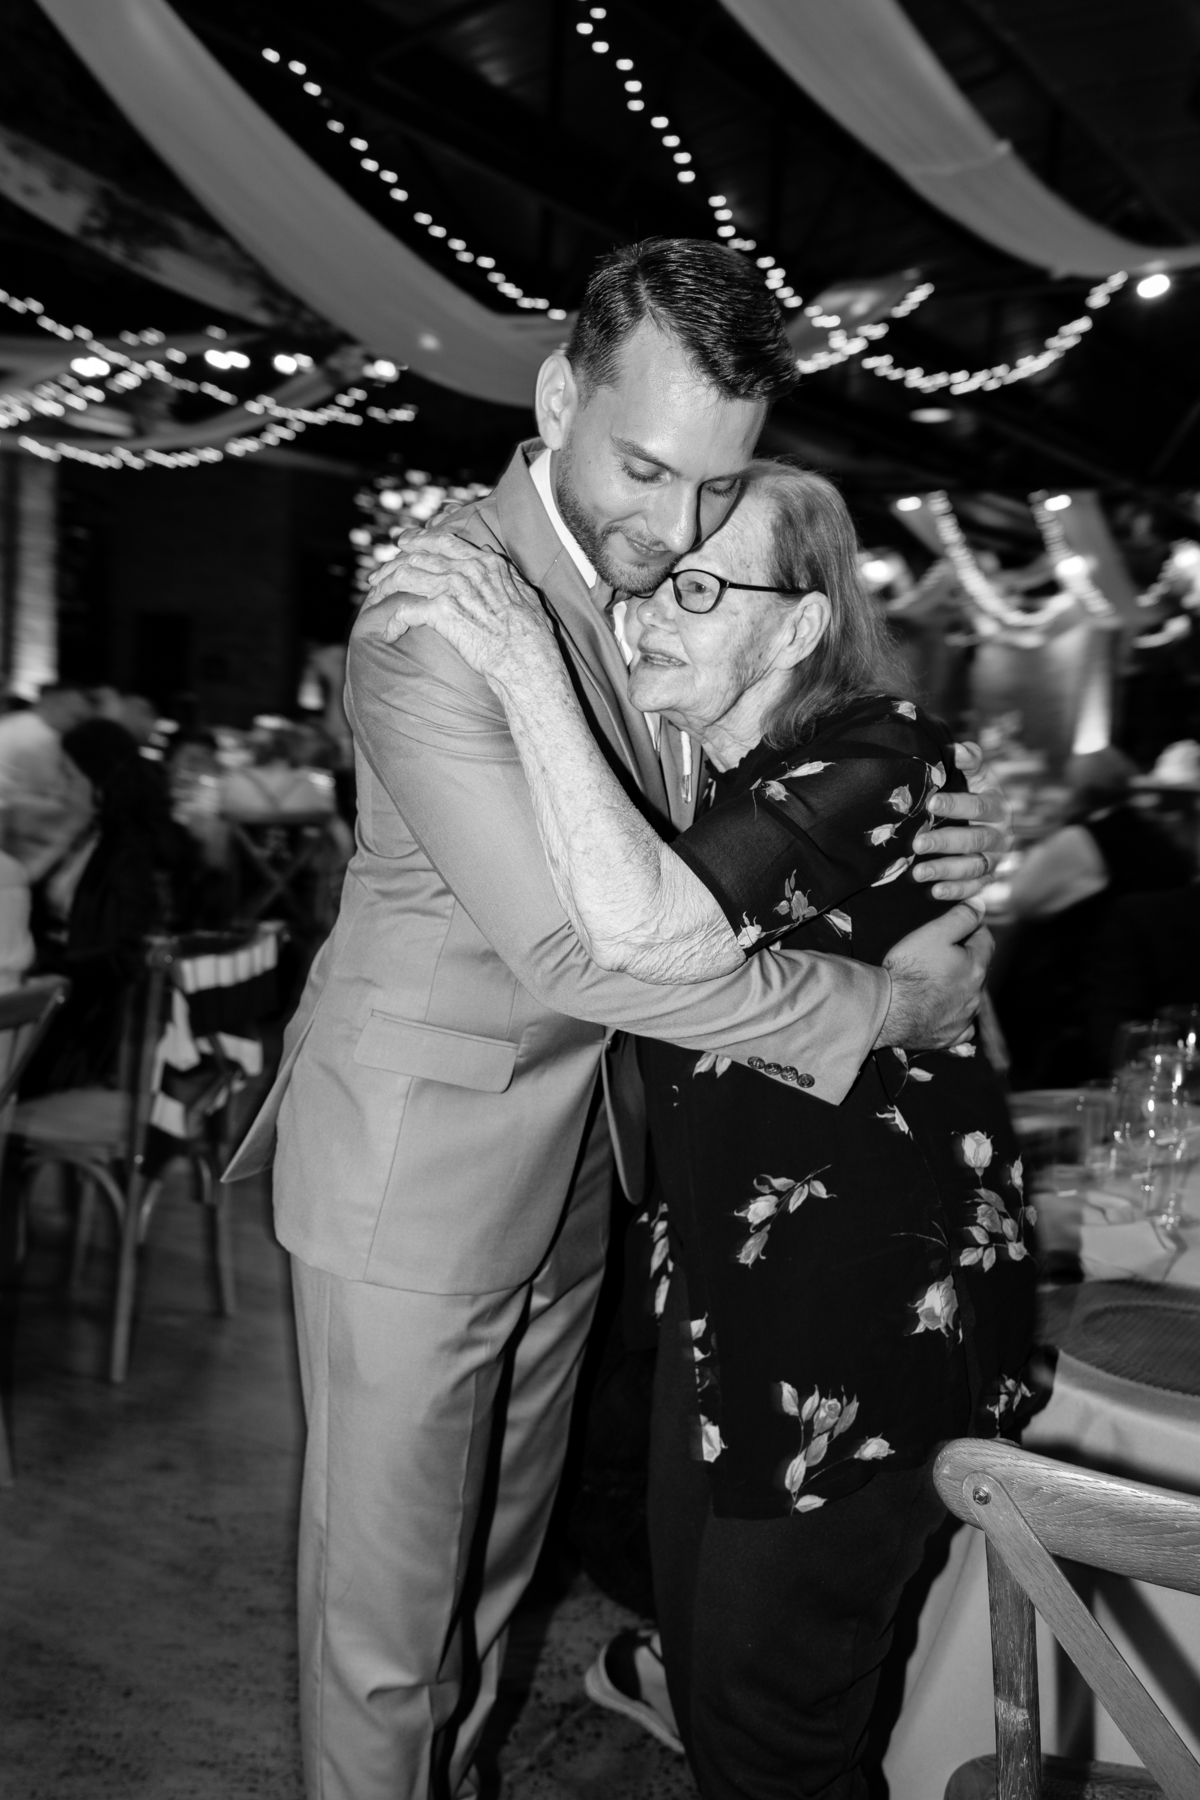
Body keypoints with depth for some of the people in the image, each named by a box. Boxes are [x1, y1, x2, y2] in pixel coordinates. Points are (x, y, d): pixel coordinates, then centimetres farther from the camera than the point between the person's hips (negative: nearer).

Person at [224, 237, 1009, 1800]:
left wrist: (926, 840, -9)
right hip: (420, 1169, -7)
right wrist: (882, 1004, -22)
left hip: (582, 1163, 7)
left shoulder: (677, 583, 2)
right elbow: (572, 947, -29)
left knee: (494, 1561, 24)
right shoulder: (435, 613, -24)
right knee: (388, 1599, 10)